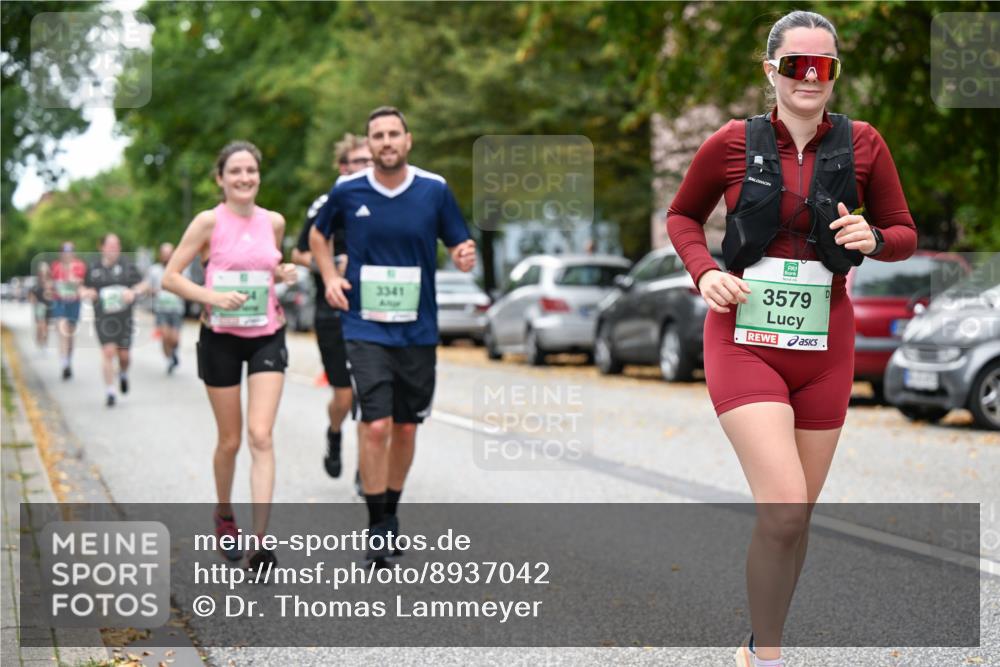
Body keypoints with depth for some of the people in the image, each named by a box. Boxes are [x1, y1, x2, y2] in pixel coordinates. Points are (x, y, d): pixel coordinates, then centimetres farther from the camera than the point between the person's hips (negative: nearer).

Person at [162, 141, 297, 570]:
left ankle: (260, 542, -13)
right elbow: (170, 277, -7)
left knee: (261, 437, -10)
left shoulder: (274, 222, 5)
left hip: (267, 337, 2)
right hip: (221, 337, -2)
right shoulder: (209, 222, -7)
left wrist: (284, 274, 0)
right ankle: (224, 515, 36)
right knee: (230, 441, 8)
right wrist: (213, 296, -20)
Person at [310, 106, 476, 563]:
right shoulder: (347, 191, -2)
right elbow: (318, 236, 17)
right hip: (366, 328, -2)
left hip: (418, 331, 2)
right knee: (376, 427, -13)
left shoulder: (435, 190, -1)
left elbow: (458, 245, 6)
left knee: (405, 427, 11)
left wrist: (465, 256, -18)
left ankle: (391, 512, 31)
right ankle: (376, 526, -1)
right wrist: (330, 277, 1)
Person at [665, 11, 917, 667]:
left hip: (824, 346, 3)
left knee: (798, 514, 12)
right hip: (745, 340, -3)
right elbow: (682, 215, 11)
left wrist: (872, 238, -13)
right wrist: (704, 271, -7)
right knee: (784, 508, -18)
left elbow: (905, 234, 10)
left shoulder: (862, 144, 1)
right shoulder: (733, 143, -3)